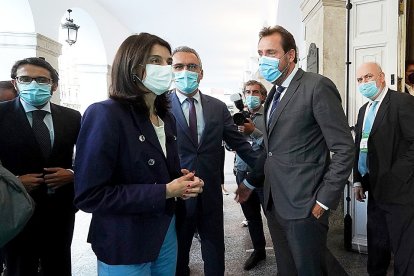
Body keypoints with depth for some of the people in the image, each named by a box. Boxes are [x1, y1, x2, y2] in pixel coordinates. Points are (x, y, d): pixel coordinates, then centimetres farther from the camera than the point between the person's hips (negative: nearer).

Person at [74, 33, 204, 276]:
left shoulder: (166, 118, 6)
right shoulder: (105, 115, -18)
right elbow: (89, 195, -23)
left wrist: (184, 183, -7)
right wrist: (165, 192, -22)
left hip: (166, 232, 7)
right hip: (125, 246, -7)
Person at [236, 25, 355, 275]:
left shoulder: (318, 86, -12)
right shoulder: (274, 93, 13)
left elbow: (344, 149, -14)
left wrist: (325, 200, -15)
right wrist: (251, 181, 17)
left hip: (305, 206, -7)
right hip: (275, 203, 8)